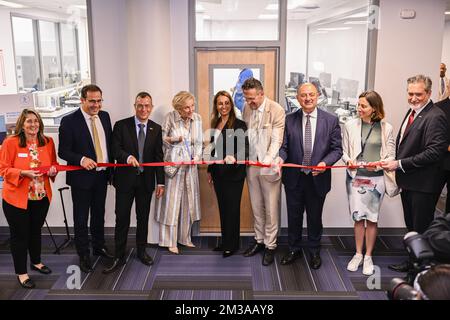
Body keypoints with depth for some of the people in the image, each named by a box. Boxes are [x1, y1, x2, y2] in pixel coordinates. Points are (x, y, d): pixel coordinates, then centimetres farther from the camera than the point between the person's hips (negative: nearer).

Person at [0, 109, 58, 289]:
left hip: (41, 196, 4)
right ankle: (21, 273, 21)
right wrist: (23, 173, -26)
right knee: (19, 235, 7)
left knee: (36, 231, 21)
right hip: (16, 198, -4)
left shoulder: (48, 142, 1)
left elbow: (53, 164, 12)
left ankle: (36, 262, 42)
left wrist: (53, 170, -10)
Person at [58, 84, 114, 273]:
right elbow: (63, 151, -13)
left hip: (102, 175, 5)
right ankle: (83, 255, 22)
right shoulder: (69, 121, -14)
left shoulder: (104, 116, 3)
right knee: (81, 218, 8)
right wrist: (81, 159, -28)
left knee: (99, 214, 20)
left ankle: (99, 246, 38)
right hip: (81, 177, -5)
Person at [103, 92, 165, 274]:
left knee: (143, 218, 13)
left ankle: (141, 251, 30)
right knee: (122, 218, 1)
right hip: (125, 179, -2)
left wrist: (160, 182, 1)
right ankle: (119, 257, 13)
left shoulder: (156, 129, 4)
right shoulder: (121, 125, -3)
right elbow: (115, 150, -7)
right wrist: (128, 157, -29)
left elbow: (158, 157, 4)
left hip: (146, 180, 2)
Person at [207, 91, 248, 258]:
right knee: (223, 208, 15)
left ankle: (232, 244, 17)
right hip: (218, 173, 7)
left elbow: (245, 149, -21)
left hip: (233, 173, -7)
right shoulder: (215, 124, 9)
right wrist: (210, 170, 17)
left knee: (232, 208, 3)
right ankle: (225, 242, 28)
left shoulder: (239, 125, -13)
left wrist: (234, 158, -41)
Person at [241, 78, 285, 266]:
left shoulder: (277, 110, -13)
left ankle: (270, 245, 18)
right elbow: (243, 134, 10)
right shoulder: (246, 108, 5)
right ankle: (259, 240, 31)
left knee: (271, 208, 5)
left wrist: (268, 159, -32)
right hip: (251, 164, 5)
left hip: (269, 166, -5)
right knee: (256, 206, 16)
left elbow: (277, 140, -17)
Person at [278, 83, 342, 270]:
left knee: (315, 217, 15)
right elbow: (284, 146, 1)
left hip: (317, 179, -1)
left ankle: (314, 252, 35)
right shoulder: (289, 120, -1)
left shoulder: (331, 120, -4)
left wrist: (325, 163, -21)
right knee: (294, 216, 15)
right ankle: (294, 249, 36)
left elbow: (336, 149, -3)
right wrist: (281, 157, -21)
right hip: (294, 178, 1)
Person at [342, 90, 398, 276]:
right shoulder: (350, 126, 1)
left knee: (372, 218, 7)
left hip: (376, 178, -1)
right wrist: (349, 160, -14)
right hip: (356, 177, 1)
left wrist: (379, 163, -19)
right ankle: (358, 254, 23)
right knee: (358, 217, 7)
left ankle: (368, 257, 21)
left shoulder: (386, 128, -1)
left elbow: (390, 156, 0)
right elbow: (344, 151, 6)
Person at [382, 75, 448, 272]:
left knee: (422, 229, 5)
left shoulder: (435, 117, -18)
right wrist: (395, 164, 4)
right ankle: (412, 261, 38)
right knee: (411, 227, 22)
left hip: (423, 184, -9)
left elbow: (435, 151, -25)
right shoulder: (412, 111, 10)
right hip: (408, 181, 9)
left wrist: (400, 164, -23)